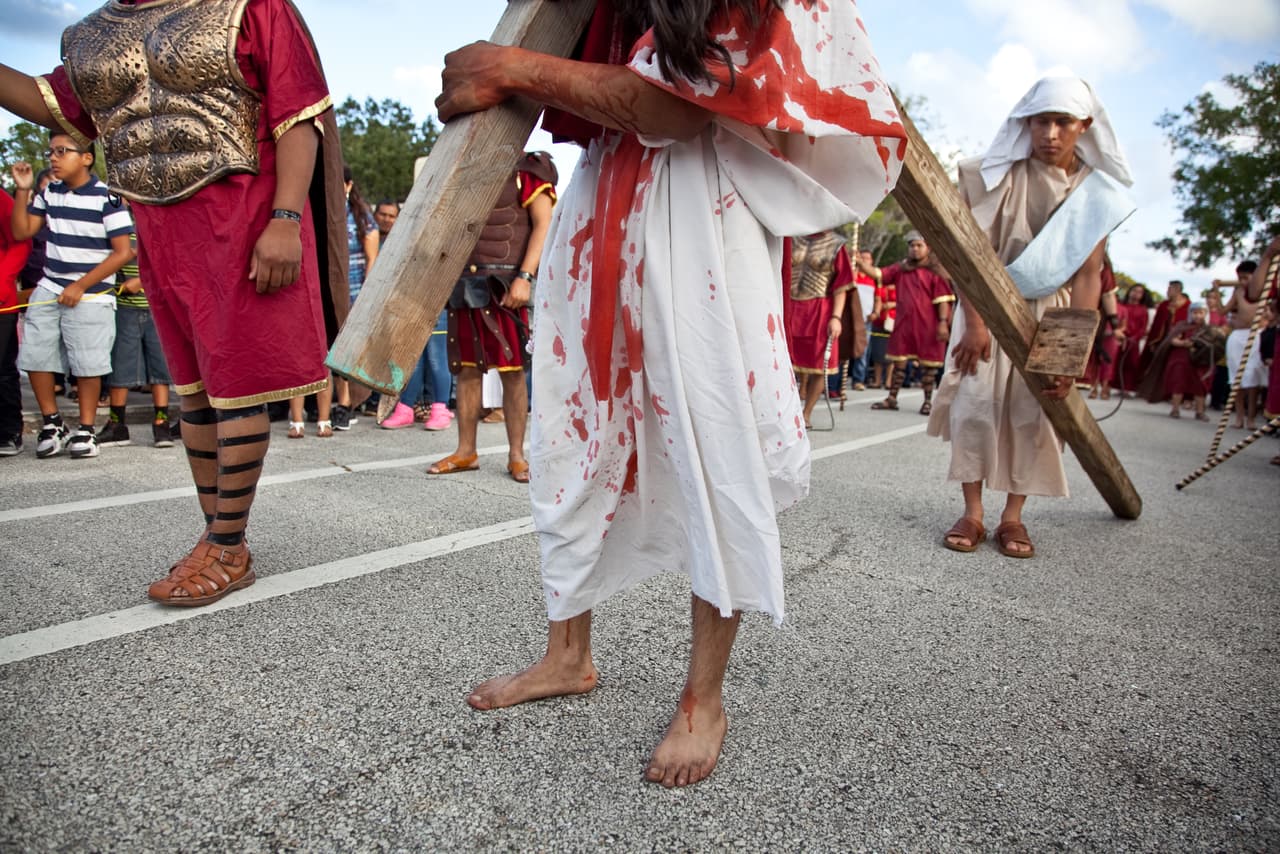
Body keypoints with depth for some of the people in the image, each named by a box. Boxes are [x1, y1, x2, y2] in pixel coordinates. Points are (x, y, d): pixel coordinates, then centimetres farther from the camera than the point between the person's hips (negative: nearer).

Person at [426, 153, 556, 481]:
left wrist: (525, 277, -17)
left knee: (511, 371, -3)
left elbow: (543, 225, -7)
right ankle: (465, 452, 15)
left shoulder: (526, 171, 1)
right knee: (466, 368, 7)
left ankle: (516, 455, 5)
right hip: (465, 285, 6)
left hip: (504, 285, -6)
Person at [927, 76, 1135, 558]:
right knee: (975, 401, -9)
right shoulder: (1000, 174, -9)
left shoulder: (1096, 192, -3)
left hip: (1051, 311, 2)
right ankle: (972, 514, 0)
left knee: (1035, 412, -3)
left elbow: (1088, 274, -6)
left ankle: (1013, 517, 7)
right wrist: (975, 322, -23)